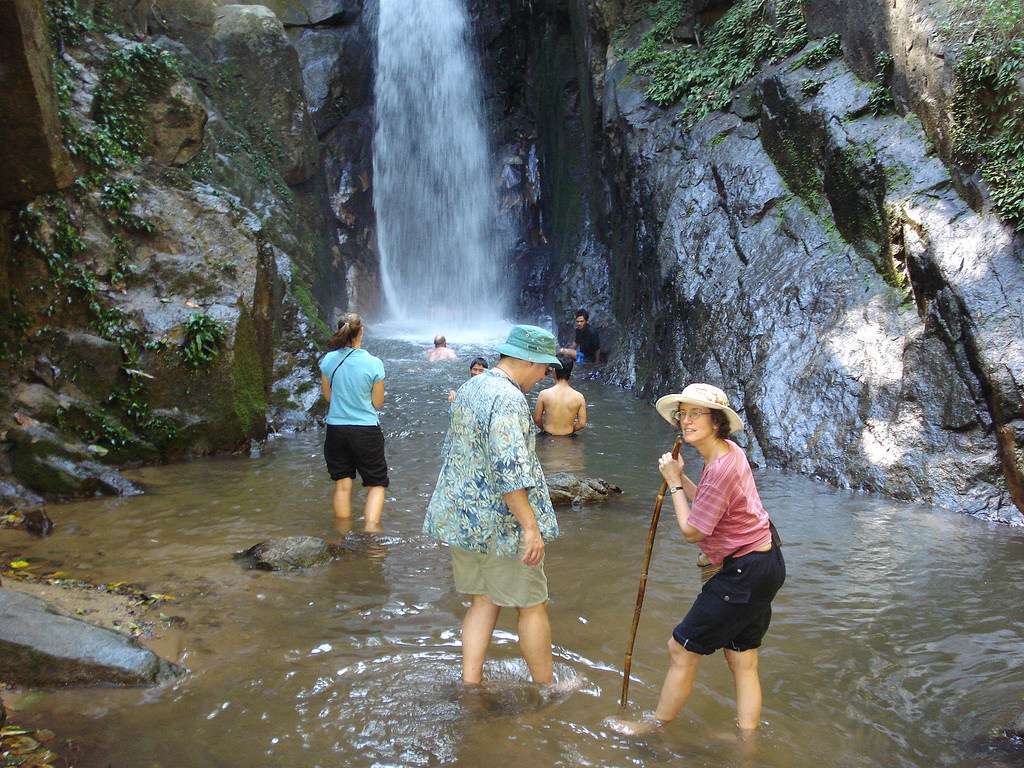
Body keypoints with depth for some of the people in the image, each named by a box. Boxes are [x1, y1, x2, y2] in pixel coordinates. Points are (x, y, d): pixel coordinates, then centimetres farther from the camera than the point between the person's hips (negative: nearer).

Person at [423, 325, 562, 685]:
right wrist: (530, 527, -25)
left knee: (483, 600, 15)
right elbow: (509, 469, -28)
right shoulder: (508, 399, -20)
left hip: (457, 518, 8)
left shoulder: (468, 389, 10)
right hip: (498, 523, -8)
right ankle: (546, 686, 20)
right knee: (532, 604, 7)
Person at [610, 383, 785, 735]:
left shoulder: (721, 469, -26)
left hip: (745, 573, -10)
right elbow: (708, 506, 13)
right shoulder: (731, 451, 4)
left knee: (682, 650, 4)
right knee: (742, 661, 19)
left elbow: (691, 531, -18)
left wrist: (674, 482, -9)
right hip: (764, 561, 10)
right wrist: (680, 476, 0)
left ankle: (656, 726, 21)